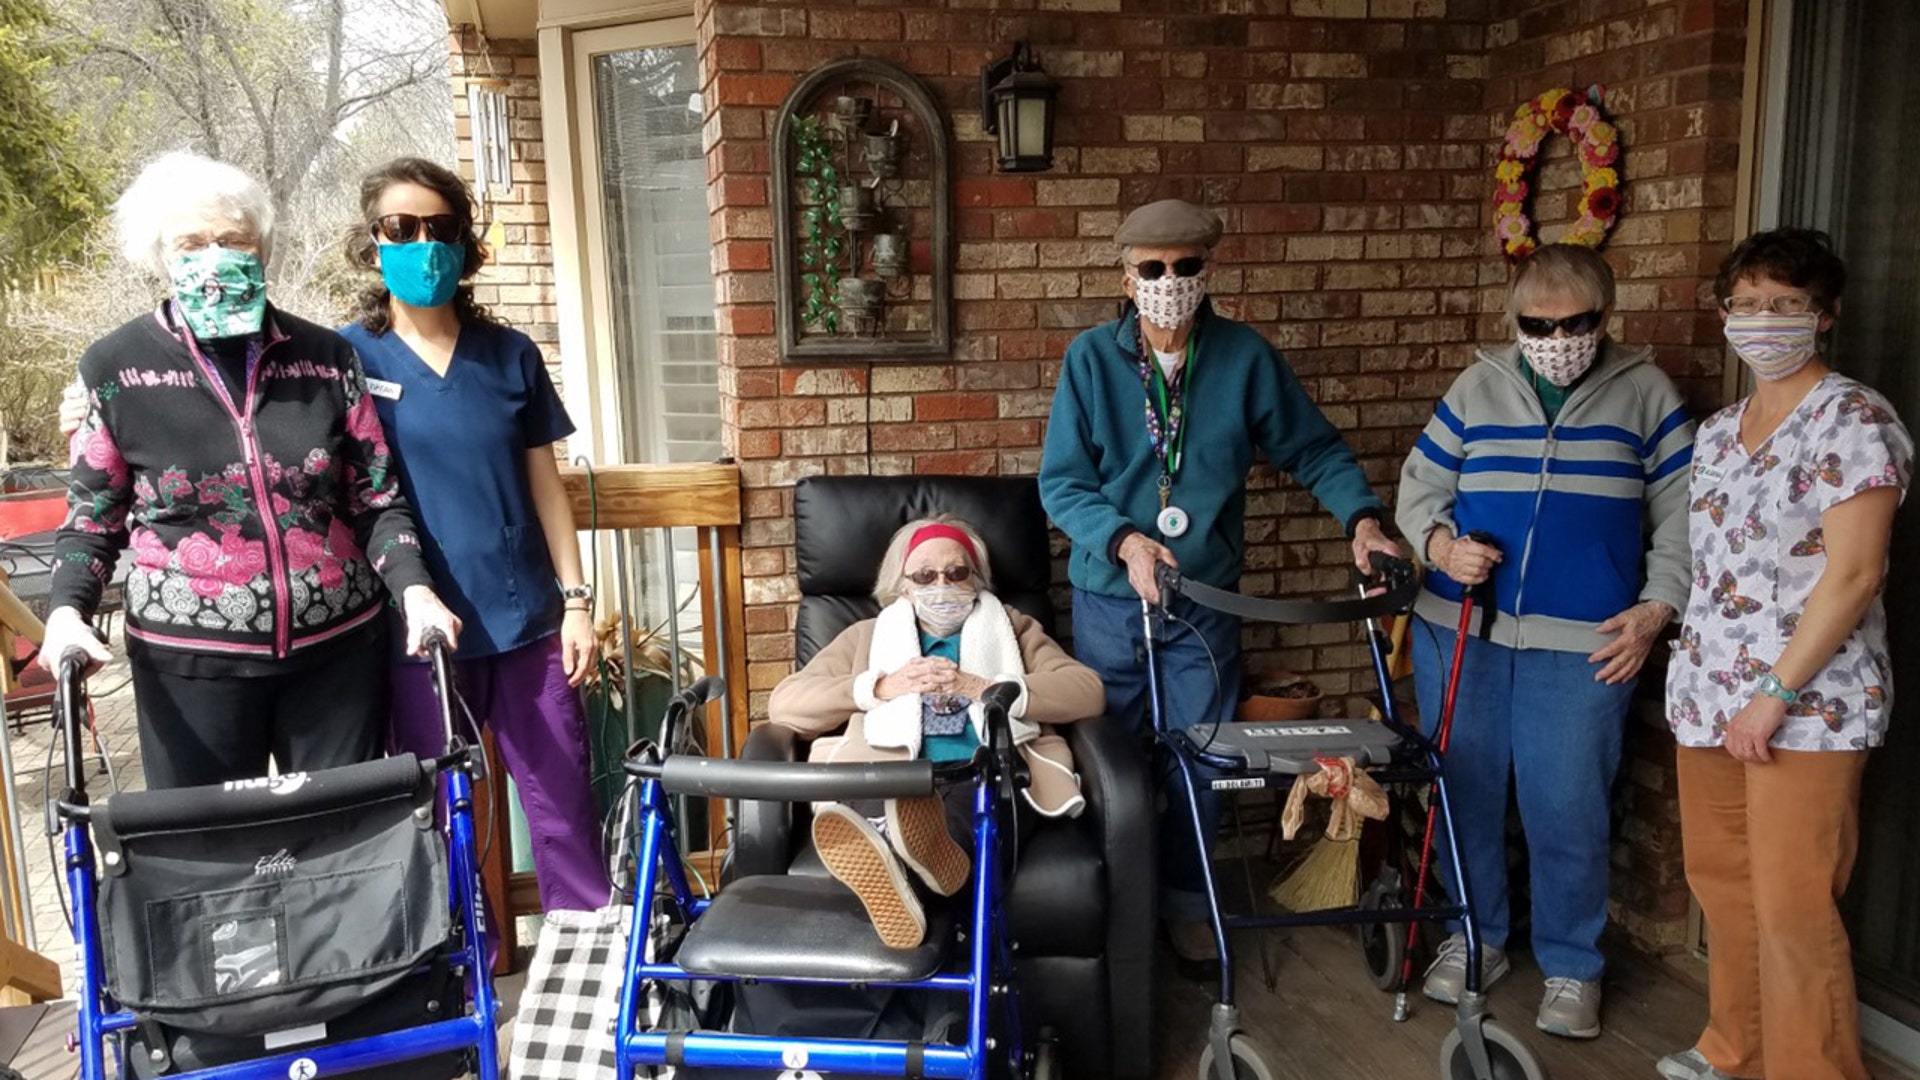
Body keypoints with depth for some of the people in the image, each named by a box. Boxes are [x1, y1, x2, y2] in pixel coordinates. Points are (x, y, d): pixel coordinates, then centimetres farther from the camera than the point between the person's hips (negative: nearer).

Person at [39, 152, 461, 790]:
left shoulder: (325, 358, 3)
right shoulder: (116, 370, 1)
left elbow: (376, 498, 5)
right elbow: (94, 516, 7)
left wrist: (414, 587, -10)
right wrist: (68, 610, -9)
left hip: (339, 649, 1)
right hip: (191, 664, -1)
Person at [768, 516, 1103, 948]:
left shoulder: (1010, 628, 29)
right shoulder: (867, 636, 31)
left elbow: (1087, 690, 10)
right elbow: (783, 703, 15)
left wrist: (980, 688, -2)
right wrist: (881, 687, 1)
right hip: (886, 786, 1)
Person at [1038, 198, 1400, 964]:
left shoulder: (1245, 357, -5)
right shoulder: (1091, 358, -9)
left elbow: (1315, 449, 4)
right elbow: (1061, 482, -11)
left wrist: (1361, 515, -12)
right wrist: (1125, 540, -26)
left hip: (1206, 601, 1)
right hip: (1110, 600, 0)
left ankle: (1186, 900, 32)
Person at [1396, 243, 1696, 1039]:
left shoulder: (1645, 392, 4)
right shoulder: (1477, 386, 7)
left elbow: (1681, 513, 3)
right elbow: (1420, 485, 10)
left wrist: (1655, 609, -7)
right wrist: (1440, 543, -10)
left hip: (1583, 645, -2)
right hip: (1459, 630, 2)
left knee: (1567, 810, 0)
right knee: (1465, 791, 10)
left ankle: (1571, 966, 20)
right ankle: (1477, 937, 29)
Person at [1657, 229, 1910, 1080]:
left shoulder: (1854, 420, -8)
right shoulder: (1716, 432, 14)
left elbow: (1852, 574, -15)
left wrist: (1774, 695, -17)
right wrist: (1699, 679, 13)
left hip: (1808, 706, -7)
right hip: (1707, 696, 7)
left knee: (1793, 912, -4)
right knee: (1720, 882, 14)